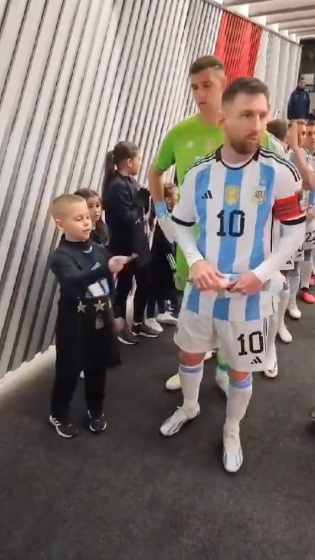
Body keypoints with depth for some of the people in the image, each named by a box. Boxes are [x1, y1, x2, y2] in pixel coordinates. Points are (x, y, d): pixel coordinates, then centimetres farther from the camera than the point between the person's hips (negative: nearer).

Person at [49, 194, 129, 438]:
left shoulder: (99, 250, 2)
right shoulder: (61, 256, -18)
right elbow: (74, 281, -39)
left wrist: (114, 314, 18)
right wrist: (107, 268, -53)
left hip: (100, 321, 5)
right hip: (75, 325, -5)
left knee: (98, 369, 18)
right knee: (69, 372, 9)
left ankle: (96, 410, 40)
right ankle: (59, 414, 33)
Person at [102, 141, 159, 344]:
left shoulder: (130, 182, 10)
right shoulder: (117, 186, -18)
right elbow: (126, 218, -25)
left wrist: (145, 196, -4)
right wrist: (141, 201, -13)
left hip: (139, 243, 9)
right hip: (125, 246, -9)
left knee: (145, 283, 16)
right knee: (124, 286, 6)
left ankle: (139, 323, 33)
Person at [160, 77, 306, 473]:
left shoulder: (279, 172, -11)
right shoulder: (199, 173, -4)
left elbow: (296, 229, -4)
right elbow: (182, 224, 6)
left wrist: (263, 272, -15)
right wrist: (196, 261, -11)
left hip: (250, 293, -2)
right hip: (202, 287, 3)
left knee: (241, 369, 13)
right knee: (190, 352, 21)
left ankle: (232, 430, 42)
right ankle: (189, 407, 52)